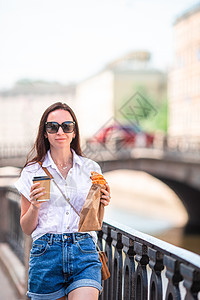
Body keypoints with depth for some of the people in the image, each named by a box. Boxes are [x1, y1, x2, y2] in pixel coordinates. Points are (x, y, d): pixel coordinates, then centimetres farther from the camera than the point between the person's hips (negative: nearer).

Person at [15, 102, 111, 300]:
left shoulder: (91, 169, 9)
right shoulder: (32, 172, 6)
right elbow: (27, 229, 8)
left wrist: (101, 205, -3)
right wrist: (35, 206, -10)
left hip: (84, 253, 0)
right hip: (46, 253, 0)